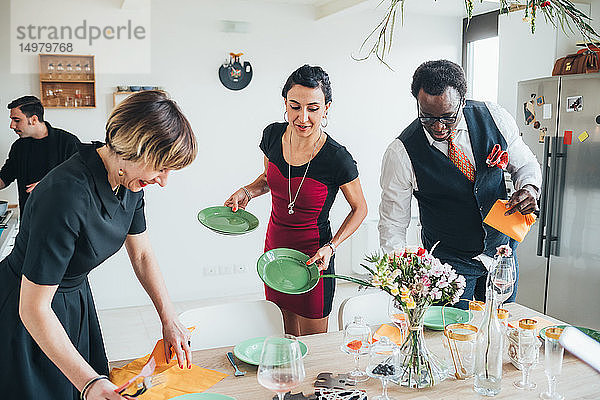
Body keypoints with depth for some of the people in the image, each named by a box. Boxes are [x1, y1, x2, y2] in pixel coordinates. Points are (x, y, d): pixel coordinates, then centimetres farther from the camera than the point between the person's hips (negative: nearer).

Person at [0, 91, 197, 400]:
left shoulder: (131, 183, -12)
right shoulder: (67, 195, -36)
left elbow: (142, 255, 2)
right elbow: (33, 309, -31)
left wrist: (169, 320, -3)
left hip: (76, 297, 7)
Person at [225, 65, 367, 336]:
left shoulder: (337, 158, -21)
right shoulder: (273, 135, -7)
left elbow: (359, 209, -6)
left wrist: (330, 247, -17)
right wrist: (247, 192, -4)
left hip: (312, 258, -4)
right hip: (274, 248, 5)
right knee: (285, 336, 20)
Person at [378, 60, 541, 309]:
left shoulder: (495, 118, -12)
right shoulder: (401, 153, -21)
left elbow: (524, 164, 5)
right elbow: (393, 225, -13)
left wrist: (529, 188, -17)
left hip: (502, 250, 4)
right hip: (447, 264, -3)